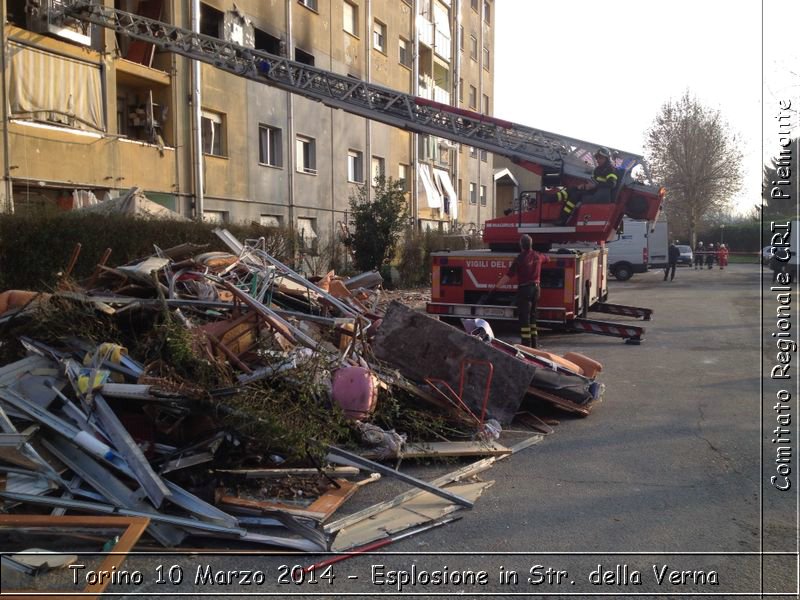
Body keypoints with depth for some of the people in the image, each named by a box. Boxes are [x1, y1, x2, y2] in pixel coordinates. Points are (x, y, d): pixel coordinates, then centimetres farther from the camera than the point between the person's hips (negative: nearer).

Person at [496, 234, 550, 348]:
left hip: (524, 289, -6)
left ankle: (526, 344, -7)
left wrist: (496, 286, -11)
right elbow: (547, 258, 28)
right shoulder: (537, 256, 4)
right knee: (532, 315, 17)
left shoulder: (520, 258, -15)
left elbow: (508, 276, -16)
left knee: (524, 317, -4)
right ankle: (534, 343, 21)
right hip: (536, 288, 7)